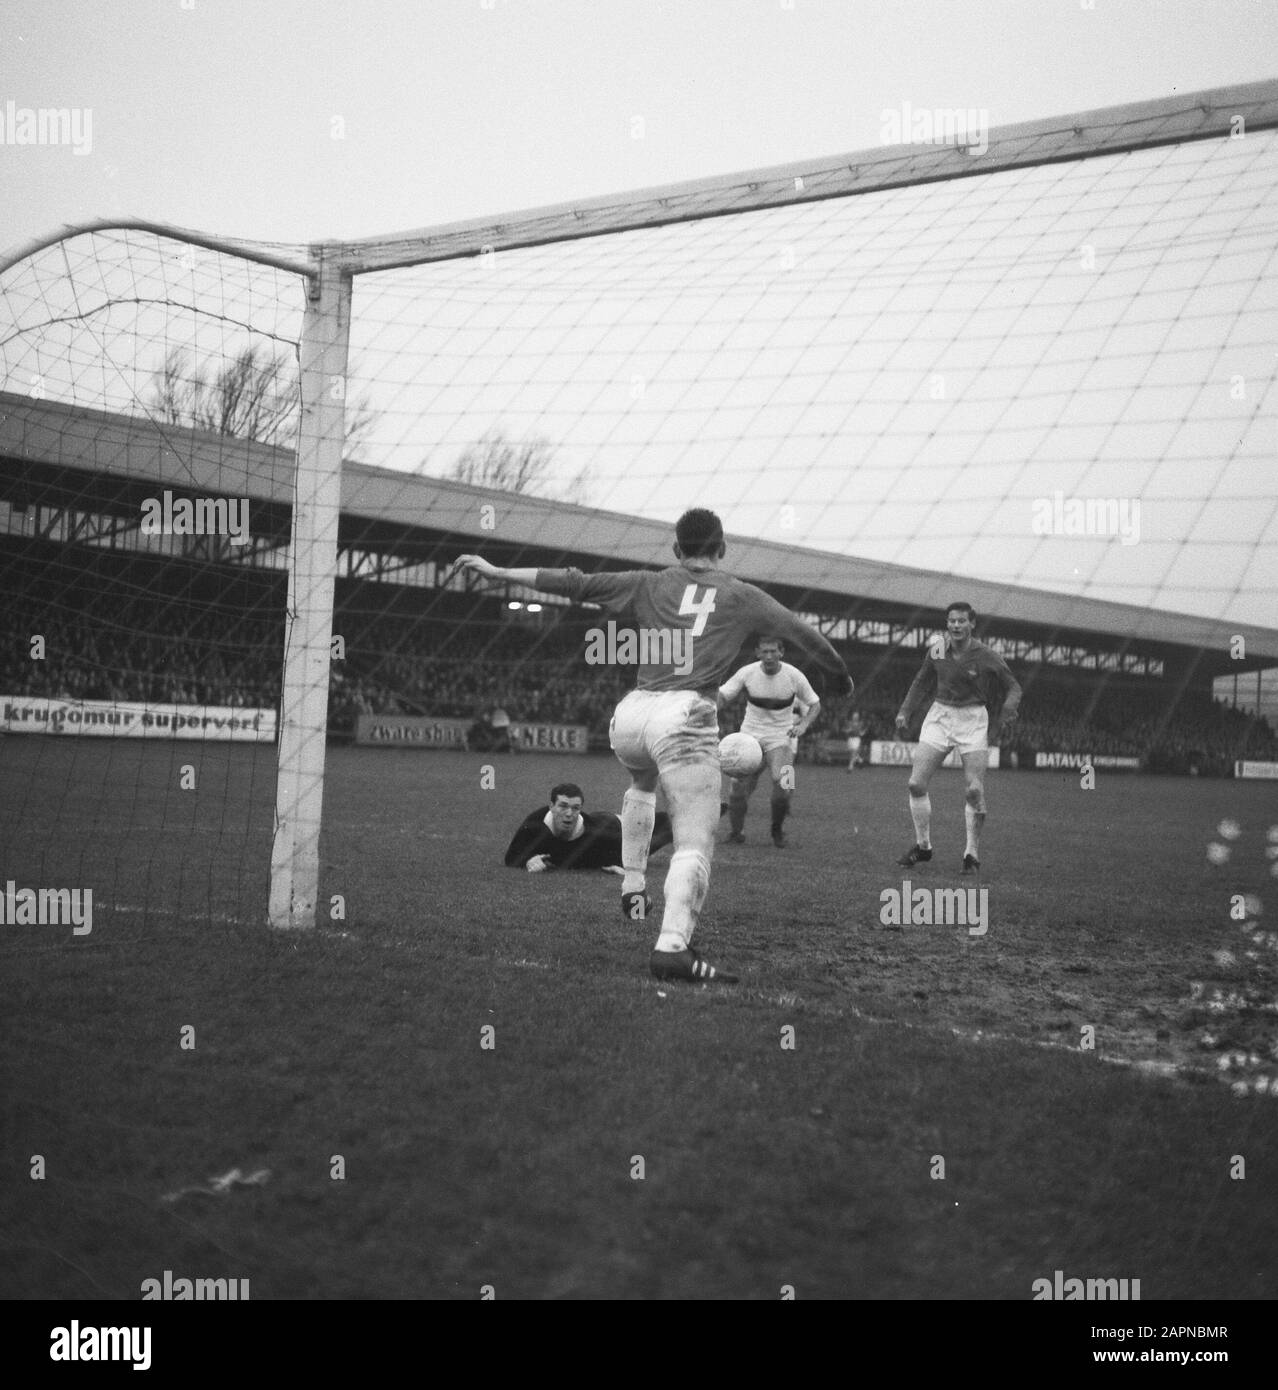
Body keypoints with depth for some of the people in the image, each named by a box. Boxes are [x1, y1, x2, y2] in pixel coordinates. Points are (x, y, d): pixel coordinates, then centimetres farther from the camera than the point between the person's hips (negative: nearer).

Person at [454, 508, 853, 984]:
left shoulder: (650, 584, 17)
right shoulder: (741, 595, 15)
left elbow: (575, 583, 13)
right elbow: (799, 631, 20)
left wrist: (496, 572, 17)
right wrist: (841, 673, 37)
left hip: (629, 714, 4)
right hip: (685, 717, -4)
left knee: (641, 785, 38)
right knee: (694, 845, -8)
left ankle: (632, 890, 34)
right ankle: (672, 946, -27)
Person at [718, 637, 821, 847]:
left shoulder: (794, 676, -9)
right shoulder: (747, 673, -8)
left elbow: (815, 705, 3)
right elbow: (722, 696, -5)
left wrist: (803, 725, -15)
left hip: (782, 737, -1)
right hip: (750, 735, 1)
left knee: (783, 787, -22)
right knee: (739, 787, -11)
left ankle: (778, 830, 7)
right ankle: (736, 832, 14)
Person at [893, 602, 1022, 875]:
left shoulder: (987, 657, -10)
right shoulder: (937, 649, 0)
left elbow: (1013, 687, -2)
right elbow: (922, 682, 15)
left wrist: (1008, 709, -22)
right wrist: (905, 712, 9)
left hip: (972, 721, -3)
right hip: (940, 716, 3)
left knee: (974, 791, -10)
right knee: (916, 783, -4)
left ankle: (972, 854, 6)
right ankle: (922, 845, 13)